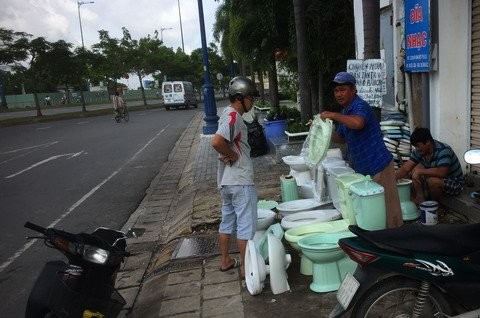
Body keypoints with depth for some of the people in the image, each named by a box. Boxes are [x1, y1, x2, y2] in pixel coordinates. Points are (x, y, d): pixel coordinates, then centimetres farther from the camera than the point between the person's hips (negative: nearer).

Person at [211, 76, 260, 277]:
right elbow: (216, 141, -33)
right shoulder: (234, 117, -19)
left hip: (226, 180, 10)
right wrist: (232, 155, -17)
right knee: (246, 226, 1)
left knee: (227, 221, 18)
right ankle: (246, 267, 12)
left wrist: (229, 154, -1)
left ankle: (225, 261, 30)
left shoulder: (228, 114, 12)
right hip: (240, 181, -10)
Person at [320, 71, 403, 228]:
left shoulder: (360, 106, -16)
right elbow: (341, 138, 22)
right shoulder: (345, 112, 12)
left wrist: (333, 115, -29)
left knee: (386, 209, 1)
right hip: (361, 168, 9)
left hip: (378, 166, -9)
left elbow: (358, 123, -40)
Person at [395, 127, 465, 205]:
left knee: (433, 180, -34)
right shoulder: (419, 151, -6)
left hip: (455, 183, -7)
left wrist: (420, 171, -33)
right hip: (439, 178, 8)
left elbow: (441, 172, -41)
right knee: (415, 169, -4)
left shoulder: (443, 150, -28)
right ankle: (420, 198, -5)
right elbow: (406, 168, -7)